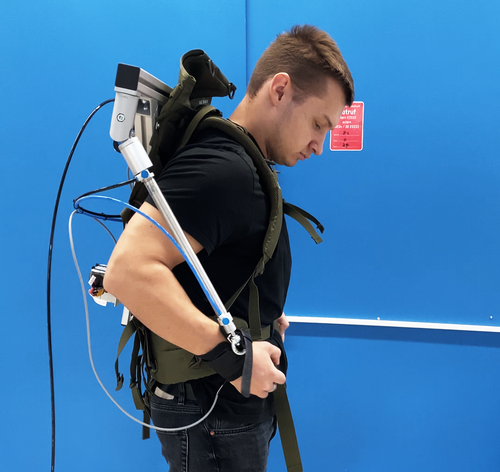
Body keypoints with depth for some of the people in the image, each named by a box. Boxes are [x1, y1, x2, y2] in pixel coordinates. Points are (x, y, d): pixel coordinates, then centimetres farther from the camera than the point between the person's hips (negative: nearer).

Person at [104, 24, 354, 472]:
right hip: (213, 417, -9)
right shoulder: (221, 169, -25)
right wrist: (231, 354, -28)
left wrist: (264, 316, 9)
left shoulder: (244, 167, 7)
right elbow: (129, 271, -34)